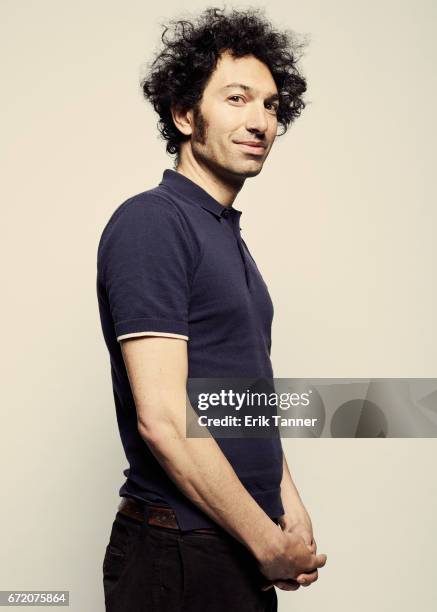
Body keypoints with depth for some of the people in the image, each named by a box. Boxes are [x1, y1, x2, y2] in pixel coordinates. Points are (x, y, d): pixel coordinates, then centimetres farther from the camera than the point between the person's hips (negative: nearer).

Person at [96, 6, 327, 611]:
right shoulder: (150, 222, -16)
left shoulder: (228, 236, 13)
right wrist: (271, 545, -16)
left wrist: (292, 512, 5)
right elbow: (162, 420, -23)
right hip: (180, 559, -8)